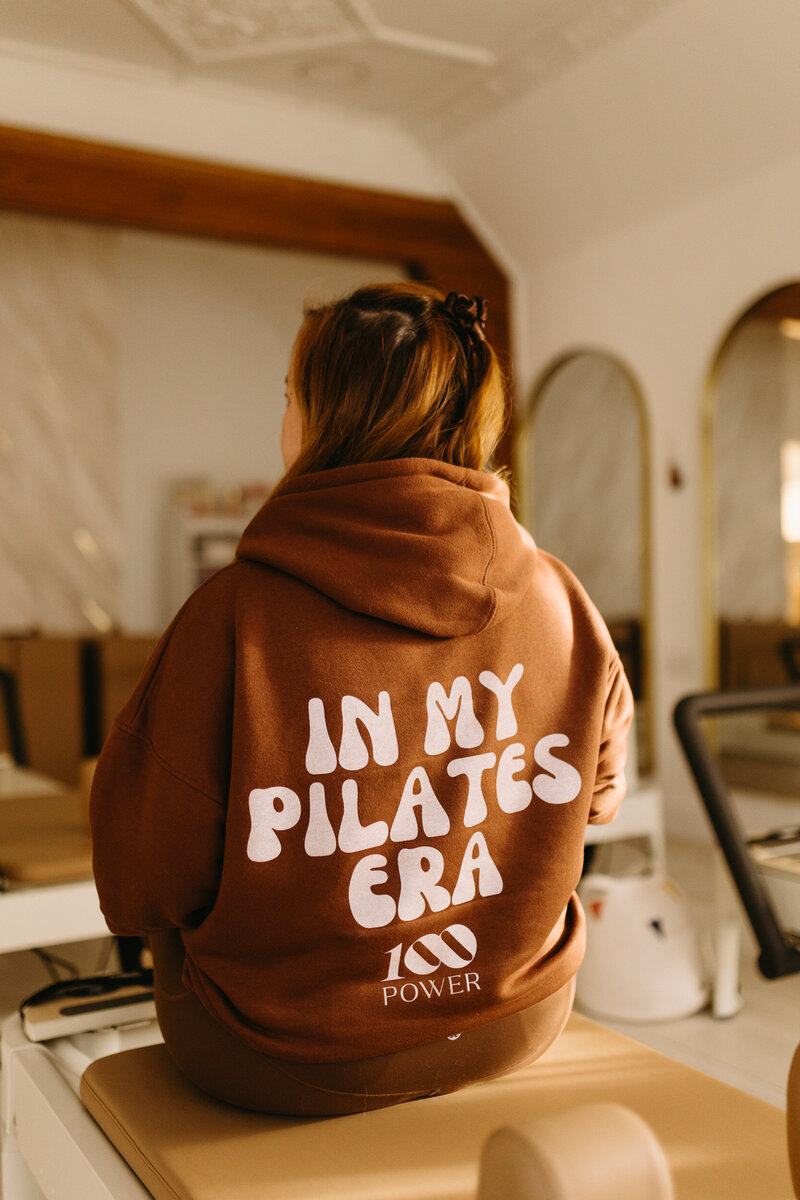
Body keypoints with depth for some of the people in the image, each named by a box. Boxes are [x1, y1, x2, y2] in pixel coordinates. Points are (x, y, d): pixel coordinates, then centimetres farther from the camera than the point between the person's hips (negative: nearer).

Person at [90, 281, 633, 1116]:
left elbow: (147, 882, -16)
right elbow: (595, 791, 4)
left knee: (183, 940, 28)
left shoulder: (235, 613, -25)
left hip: (288, 1062, -3)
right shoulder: (554, 597, -12)